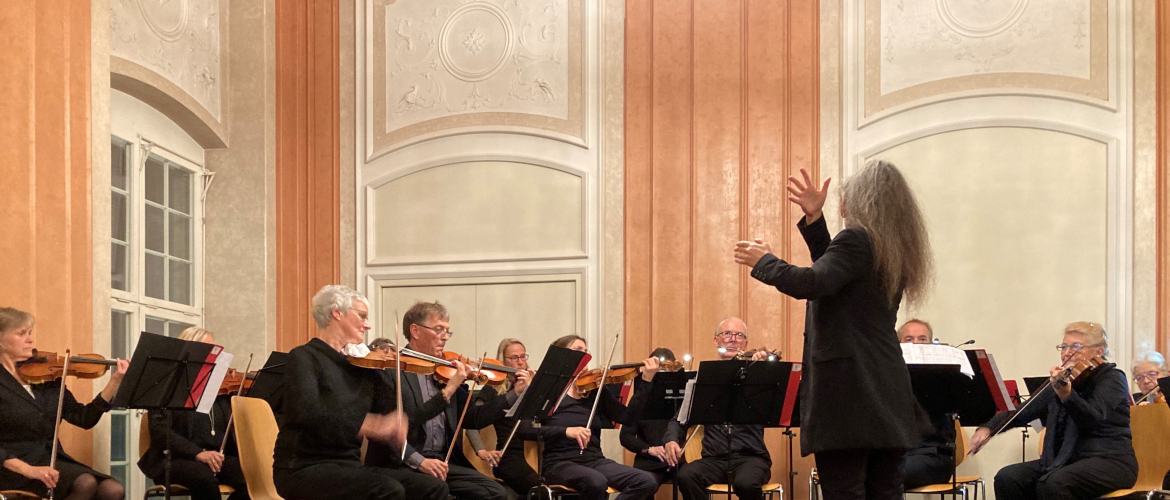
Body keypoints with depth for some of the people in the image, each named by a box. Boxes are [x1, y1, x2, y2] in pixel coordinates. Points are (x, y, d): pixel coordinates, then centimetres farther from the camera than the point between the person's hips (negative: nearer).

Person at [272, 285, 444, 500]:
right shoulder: (304, 358, -6)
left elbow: (400, 416, 9)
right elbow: (309, 412, -26)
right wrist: (371, 425, -36)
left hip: (348, 465, 7)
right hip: (304, 468, -7)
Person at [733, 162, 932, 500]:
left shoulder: (857, 239, -10)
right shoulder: (895, 249, 16)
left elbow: (810, 284, -22)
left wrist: (763, 261, -5)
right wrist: (814, 219, 21)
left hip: (848, 391, -9)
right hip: (888, 394, 9)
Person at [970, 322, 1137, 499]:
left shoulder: (1111, 377, -5)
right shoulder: (1064, 381, 15)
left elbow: (1094, 419, -24)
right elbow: (1024, 411, 15)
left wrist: (1066, 394, -42)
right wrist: (988, 428, -1)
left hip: (1110, 461, -7)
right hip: (1064, 460, 7)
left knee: (1053, 484, -35)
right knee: (1006, 478, -15)